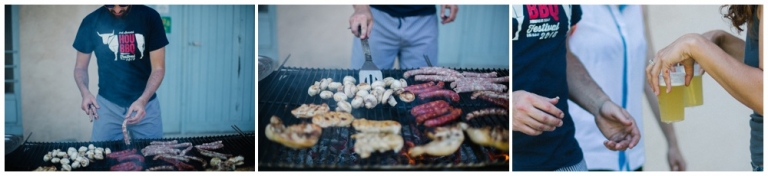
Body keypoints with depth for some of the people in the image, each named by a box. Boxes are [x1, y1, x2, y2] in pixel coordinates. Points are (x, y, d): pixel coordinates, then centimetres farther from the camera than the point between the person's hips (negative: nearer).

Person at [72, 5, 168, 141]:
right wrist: (85, 92, -17)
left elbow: (158, 68, -9)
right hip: (107, 104, 1)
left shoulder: (150, 17, -10)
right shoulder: (91, 21, -6)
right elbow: (80, 67, 3)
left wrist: (143, 100, -24)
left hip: (145, 103, 0)